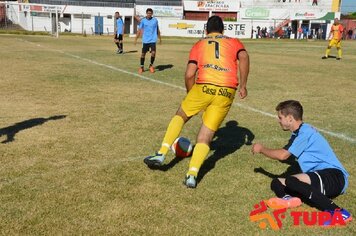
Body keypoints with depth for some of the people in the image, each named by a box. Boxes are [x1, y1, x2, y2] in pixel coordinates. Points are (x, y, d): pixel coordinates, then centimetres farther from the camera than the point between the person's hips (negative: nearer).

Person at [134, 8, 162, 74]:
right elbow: (139, 30, 3)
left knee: (153, 53, -14)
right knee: (143, 54, 5)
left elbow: (157, 30, 14)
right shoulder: (143, 21, 0)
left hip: (153, 40, 0)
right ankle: (141, 67, 22)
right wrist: (136, 39, -2)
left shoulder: (155, 20, 3)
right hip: (145, 40, 0)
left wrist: (160, 38, 18)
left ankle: (151, 65, 9)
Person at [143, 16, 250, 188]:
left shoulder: (199, 45, 20)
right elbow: (244, 57, -1)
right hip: (227, 91, 1)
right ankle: (192, 175, -6)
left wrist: (190, 95, 21)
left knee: (181, 115, 23)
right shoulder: (234, 42, 22)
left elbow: (189, 74, 7)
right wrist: (242, 85, 3)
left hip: (204, 86, -1)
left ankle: (161, 154, 15)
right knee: (206, 135, 8)